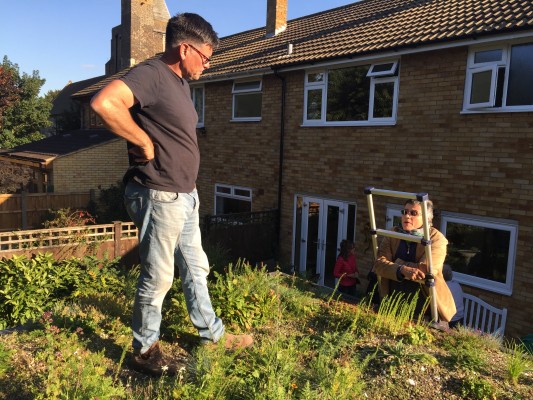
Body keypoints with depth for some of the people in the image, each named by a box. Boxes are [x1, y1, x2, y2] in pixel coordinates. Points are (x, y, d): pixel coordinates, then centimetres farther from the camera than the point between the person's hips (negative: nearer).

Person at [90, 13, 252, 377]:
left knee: (196, 269, 18)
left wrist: (188, 189, 12)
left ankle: (213, 335, 35)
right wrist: (144, 143, -22)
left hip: (185, 196, 10)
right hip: (160, 198, -9)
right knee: (158, 278, 4)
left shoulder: (181, 82, 13)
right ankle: (144, 351, 24)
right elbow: (103, 102, -34)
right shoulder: (152, 74, -16)